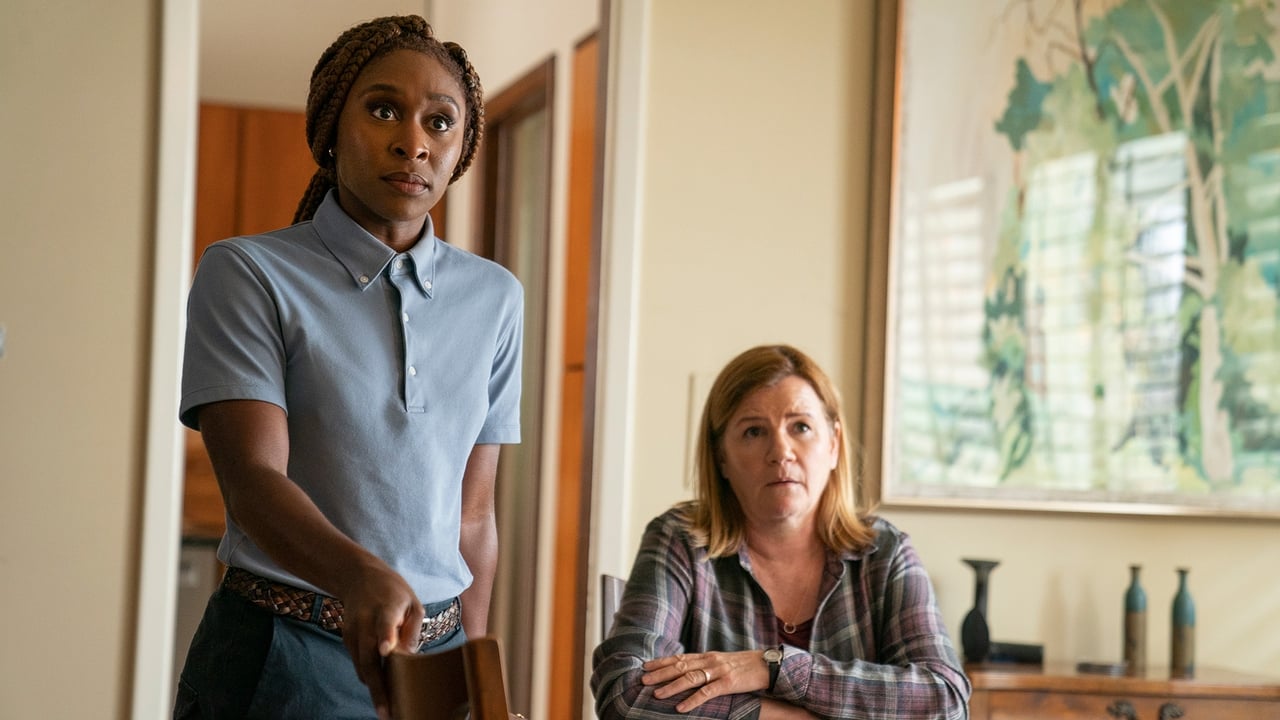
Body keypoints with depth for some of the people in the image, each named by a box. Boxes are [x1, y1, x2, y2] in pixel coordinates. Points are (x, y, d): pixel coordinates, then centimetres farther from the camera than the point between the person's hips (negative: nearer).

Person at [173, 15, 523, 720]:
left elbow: (473, 511, 9)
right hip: (279, 656, -4)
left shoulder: (495, 298, 7)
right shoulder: (246, 273, -6)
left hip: (434, 650, 4)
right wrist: (360, 576, -35)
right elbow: (253, 477, -18)